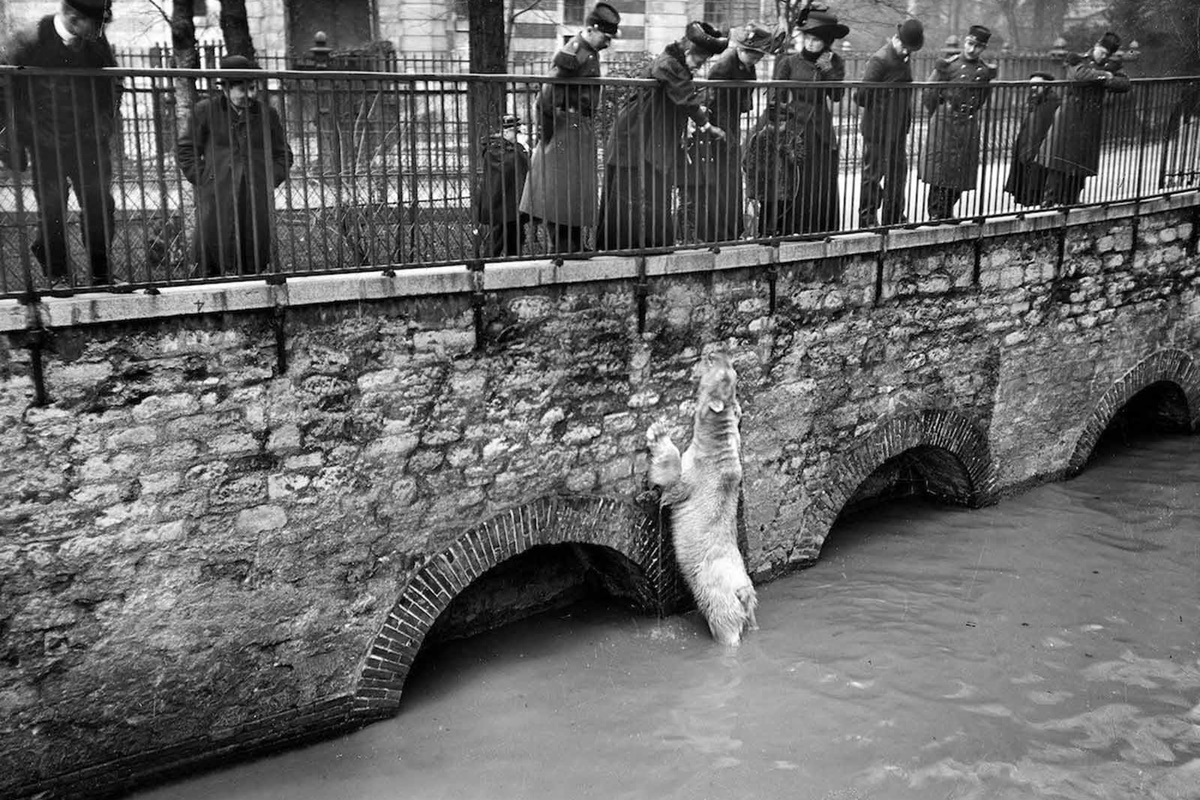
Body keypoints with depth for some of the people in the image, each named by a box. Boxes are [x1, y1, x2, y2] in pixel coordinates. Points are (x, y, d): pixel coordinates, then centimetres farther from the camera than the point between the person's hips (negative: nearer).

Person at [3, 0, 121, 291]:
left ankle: (101, 272, 15)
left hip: (90, 140, 3)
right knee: (52, 210, 2)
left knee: (100, 206, 2)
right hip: (46, 146, -3)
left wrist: (106, 120, 3)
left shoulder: (97, 43, -2)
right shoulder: (29, 43, -14)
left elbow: (113, 84, 16)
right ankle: (58, 274, 16)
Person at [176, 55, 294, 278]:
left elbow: (282, 154, 20)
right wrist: (203, 179, -2)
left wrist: (269, 181, 5)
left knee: (253, 263, 2)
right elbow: (185, 149, 9)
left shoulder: (267, 114, 13)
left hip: (257, 201, 2)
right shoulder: (205, 111, 5)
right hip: (216, 201, -2)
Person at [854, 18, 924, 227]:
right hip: (878, 130, -8)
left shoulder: (905, 59, 10)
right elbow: (861, 96, -19)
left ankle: (894, 218, 26)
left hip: (899, 130, 8)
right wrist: (879, 108, -5)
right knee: (873, 175, 2)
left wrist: (906, 120, 11)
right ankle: (867, 220, 12)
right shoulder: (879, 60, -17)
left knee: (897, 175, 14)